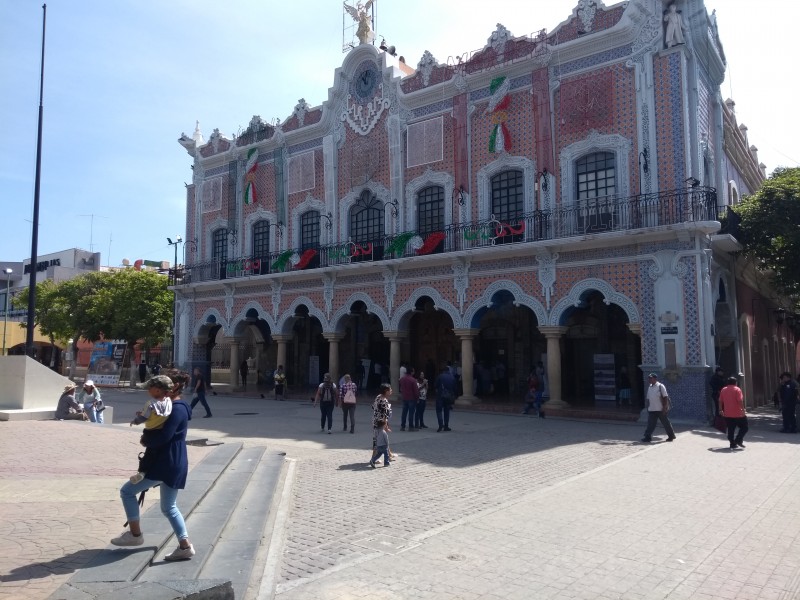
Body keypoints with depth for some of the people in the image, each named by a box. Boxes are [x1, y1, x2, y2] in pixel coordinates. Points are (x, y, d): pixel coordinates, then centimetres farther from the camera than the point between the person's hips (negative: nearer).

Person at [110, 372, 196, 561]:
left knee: (127, 491, 3)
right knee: (169, 507, 15)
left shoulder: (177, 409, -16)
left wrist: (145, 440, -8)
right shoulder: (174, 407, 18)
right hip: (174, 463, 11)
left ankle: (135, 534, 11)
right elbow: (159, 430, 18)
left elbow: (163, 437, -26)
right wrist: (148, 439, -3)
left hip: (166, 463, -11)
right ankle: (185, 546, 12)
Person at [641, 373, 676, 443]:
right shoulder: (649, 387, 10)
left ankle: (671, 436, 23)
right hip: (651, 410, 6)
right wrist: (648, 407, 14)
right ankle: (647, 437, 2)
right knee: (650, 424, 1)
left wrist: (665, 408, -15)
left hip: (660, 410, -6)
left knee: (666, 423, 8)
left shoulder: (661, 386, -10)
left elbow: (665, 397, -11)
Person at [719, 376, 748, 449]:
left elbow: (720, 401, 10)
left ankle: (732, 443, 9)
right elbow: (740, 401, -17)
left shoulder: (723, 390, 8)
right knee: (744, 427, 8)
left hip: (727, 414, 5)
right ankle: (738, 440, -6)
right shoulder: (737, 389, -7)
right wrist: (743, 410, -16)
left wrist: (721, 410, 16)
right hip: (738, 414, -5)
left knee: (730, 430, 10)